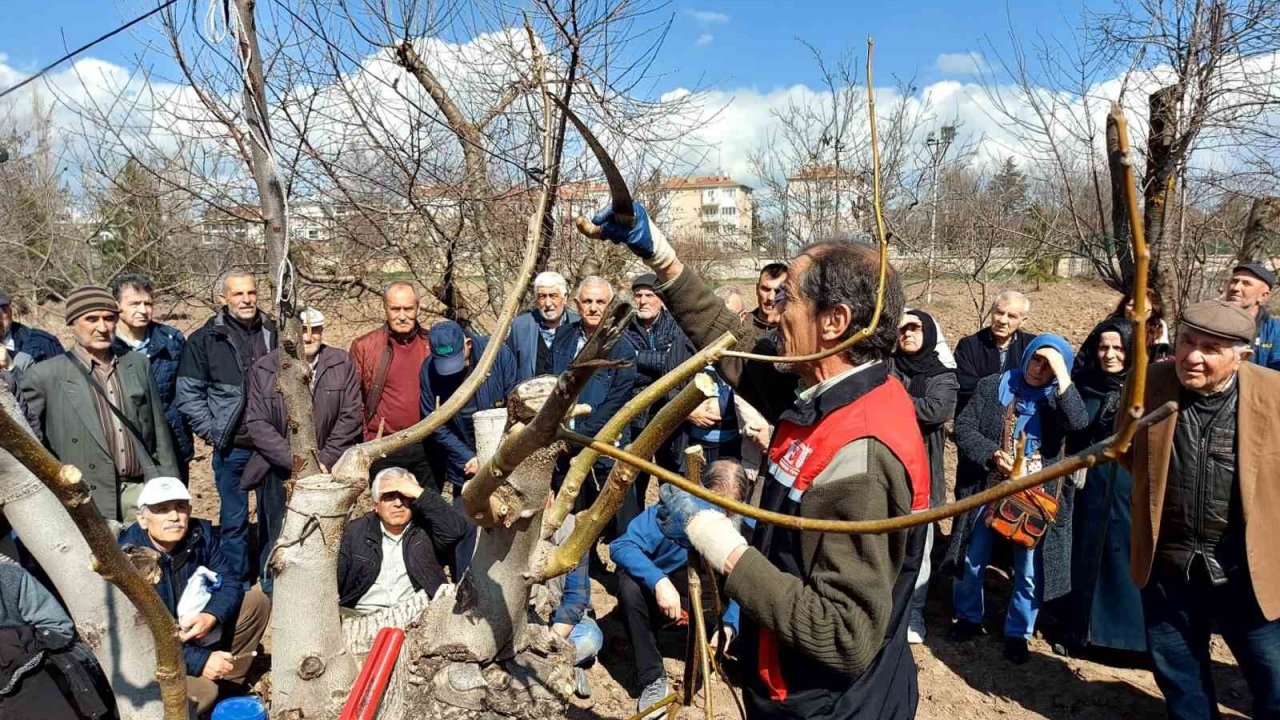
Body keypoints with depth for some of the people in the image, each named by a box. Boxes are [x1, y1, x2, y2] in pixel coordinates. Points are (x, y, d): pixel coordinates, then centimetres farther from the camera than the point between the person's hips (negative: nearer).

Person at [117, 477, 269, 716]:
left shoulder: (200, 533, -9)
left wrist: (211, 617, -26)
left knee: (256, 601, -7)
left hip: (192, 630, 7)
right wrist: (199, 661, -30)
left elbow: (229, 579, -5)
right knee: (201, 693, -30)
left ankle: (225, 683, 0)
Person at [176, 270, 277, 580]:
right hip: (232, 448, -2)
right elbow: (189, 395, -1)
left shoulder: (273, 333, 4)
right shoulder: (205, 340, -3)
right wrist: (214, 434, -6)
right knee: (234, 520, 8)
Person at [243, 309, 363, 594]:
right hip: (278, 471, 0)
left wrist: (324, 460, -10)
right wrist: (294, 460, -14)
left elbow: (350, 416, -2)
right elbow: (256, 423, -5)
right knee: (276, 540, 8)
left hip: (328, 471, 0)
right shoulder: (263, 370, 0)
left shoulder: (342, 364, 0)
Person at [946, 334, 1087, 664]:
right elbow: (963, 427, -3)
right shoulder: (992, 386, 0)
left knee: (1030, 571, 6)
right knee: (972, 560, 13)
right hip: (989, 490, 1)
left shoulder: (1058, 398, 0)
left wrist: (1061, 371, -22)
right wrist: (991, 454, -19)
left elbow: (1078, 422, -23)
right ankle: (969, 617, 35)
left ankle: (1018, 633, 26)